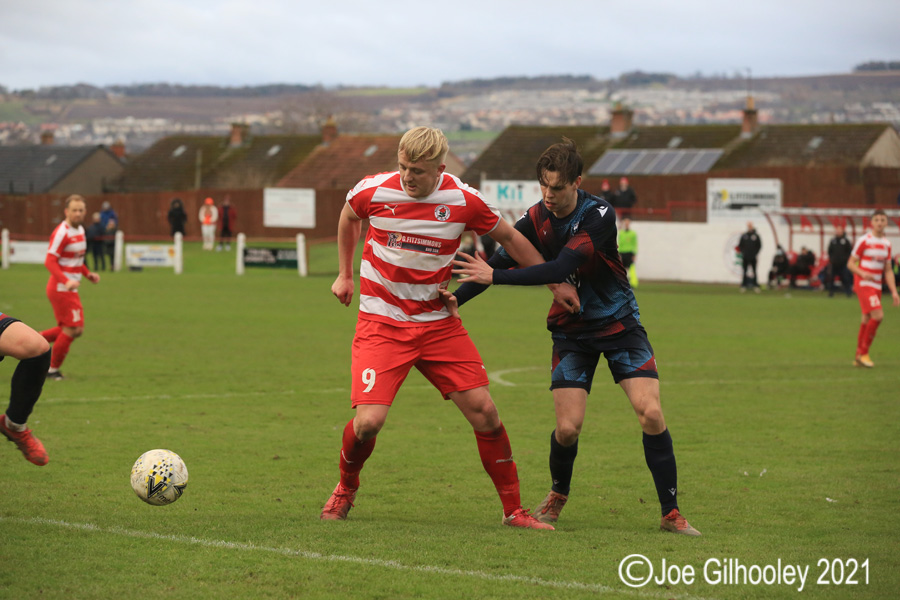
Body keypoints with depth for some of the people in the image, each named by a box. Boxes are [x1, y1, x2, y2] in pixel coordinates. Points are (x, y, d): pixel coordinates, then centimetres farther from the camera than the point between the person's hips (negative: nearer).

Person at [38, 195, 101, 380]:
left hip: (71, 289, 9)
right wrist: (66, 281, -31)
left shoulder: (80, 230, 13)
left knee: (76, 330, 11)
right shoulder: (62, 233, -16)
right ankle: (53, 370, 8)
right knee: (72, 329, -7)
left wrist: (88, 274, 11)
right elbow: (50, 262, -21)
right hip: (60, 288, -9)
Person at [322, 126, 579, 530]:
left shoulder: (463, 201, -10)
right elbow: (349, 217, 14)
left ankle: (513, 510, 8)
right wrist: (345, 275, 18)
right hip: (381, 323, -1)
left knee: (483, 411, -6)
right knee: (368, 422, -15)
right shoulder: (374, 190, -11)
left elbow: (509, 237, 6)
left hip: (438, 323, 1)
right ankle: (346, 488, 18)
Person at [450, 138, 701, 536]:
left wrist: (495, 276, -37)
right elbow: (498, 262, -2)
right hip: (572, 331, 2)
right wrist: (457, 298, -19)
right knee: (568, 427, -9)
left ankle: (671, 513, -5)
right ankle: (558, 496, 22)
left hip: (619, 324, -2)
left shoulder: (599, 215, -23)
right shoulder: (535, 220, -9)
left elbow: (562, 268, -33)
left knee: (651, 414, -16)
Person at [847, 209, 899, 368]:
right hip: (863, 284, -6)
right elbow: (851, 263, -4)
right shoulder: (864, 240, -7)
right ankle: (863, 353, -10)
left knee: (867, 320, 8)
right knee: (878, 315, -20)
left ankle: (859, 357, 17)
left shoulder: (887, 244, 12)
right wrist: (862, 273, -24)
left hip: (877, 286, 6)